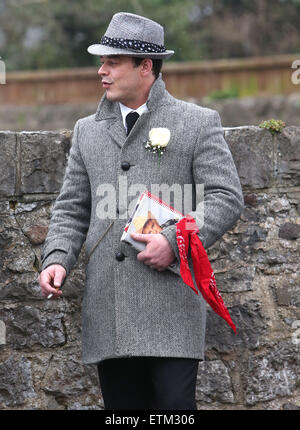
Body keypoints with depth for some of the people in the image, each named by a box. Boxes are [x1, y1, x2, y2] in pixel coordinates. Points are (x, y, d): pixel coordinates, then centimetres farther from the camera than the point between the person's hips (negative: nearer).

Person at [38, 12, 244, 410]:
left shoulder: (198, 123, 6)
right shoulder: (88, 131, 19)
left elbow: (226, 198, -1)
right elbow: (72, 209, 19)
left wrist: (175, 242, -14)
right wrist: (57, 259, 0)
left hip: (172, 305, -4)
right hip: (106, 313, 4)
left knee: (174, 402, -11)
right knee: (121, 405, 5)